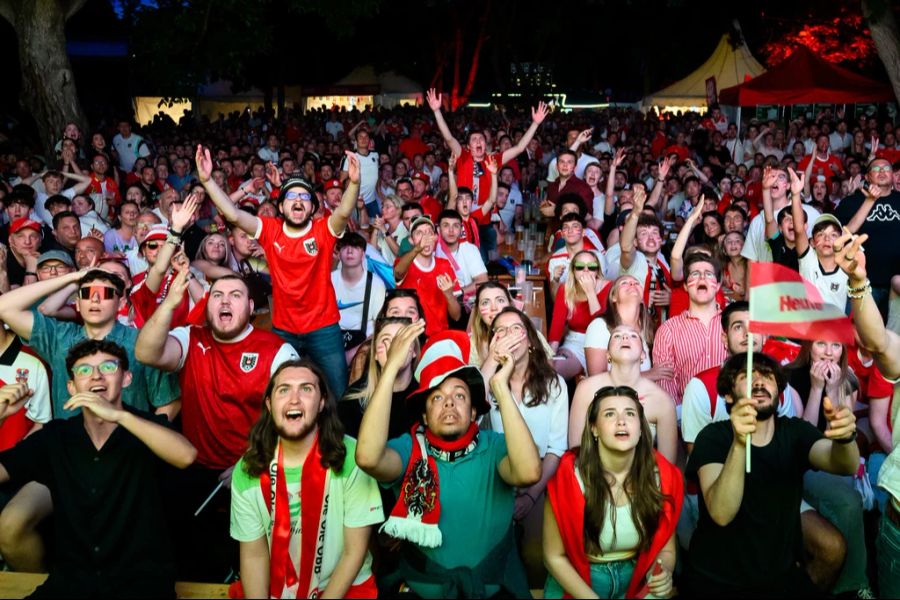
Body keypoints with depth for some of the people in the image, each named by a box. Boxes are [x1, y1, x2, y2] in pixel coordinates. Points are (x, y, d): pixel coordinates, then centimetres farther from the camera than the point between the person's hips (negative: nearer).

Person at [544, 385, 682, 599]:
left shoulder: (661, 476, -10)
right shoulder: (570, 477, -18)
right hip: (575, 582, -3)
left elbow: (666, 548, 2)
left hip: (635, 580, 3)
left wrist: (663, 575, -18)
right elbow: (554, 556, -9)